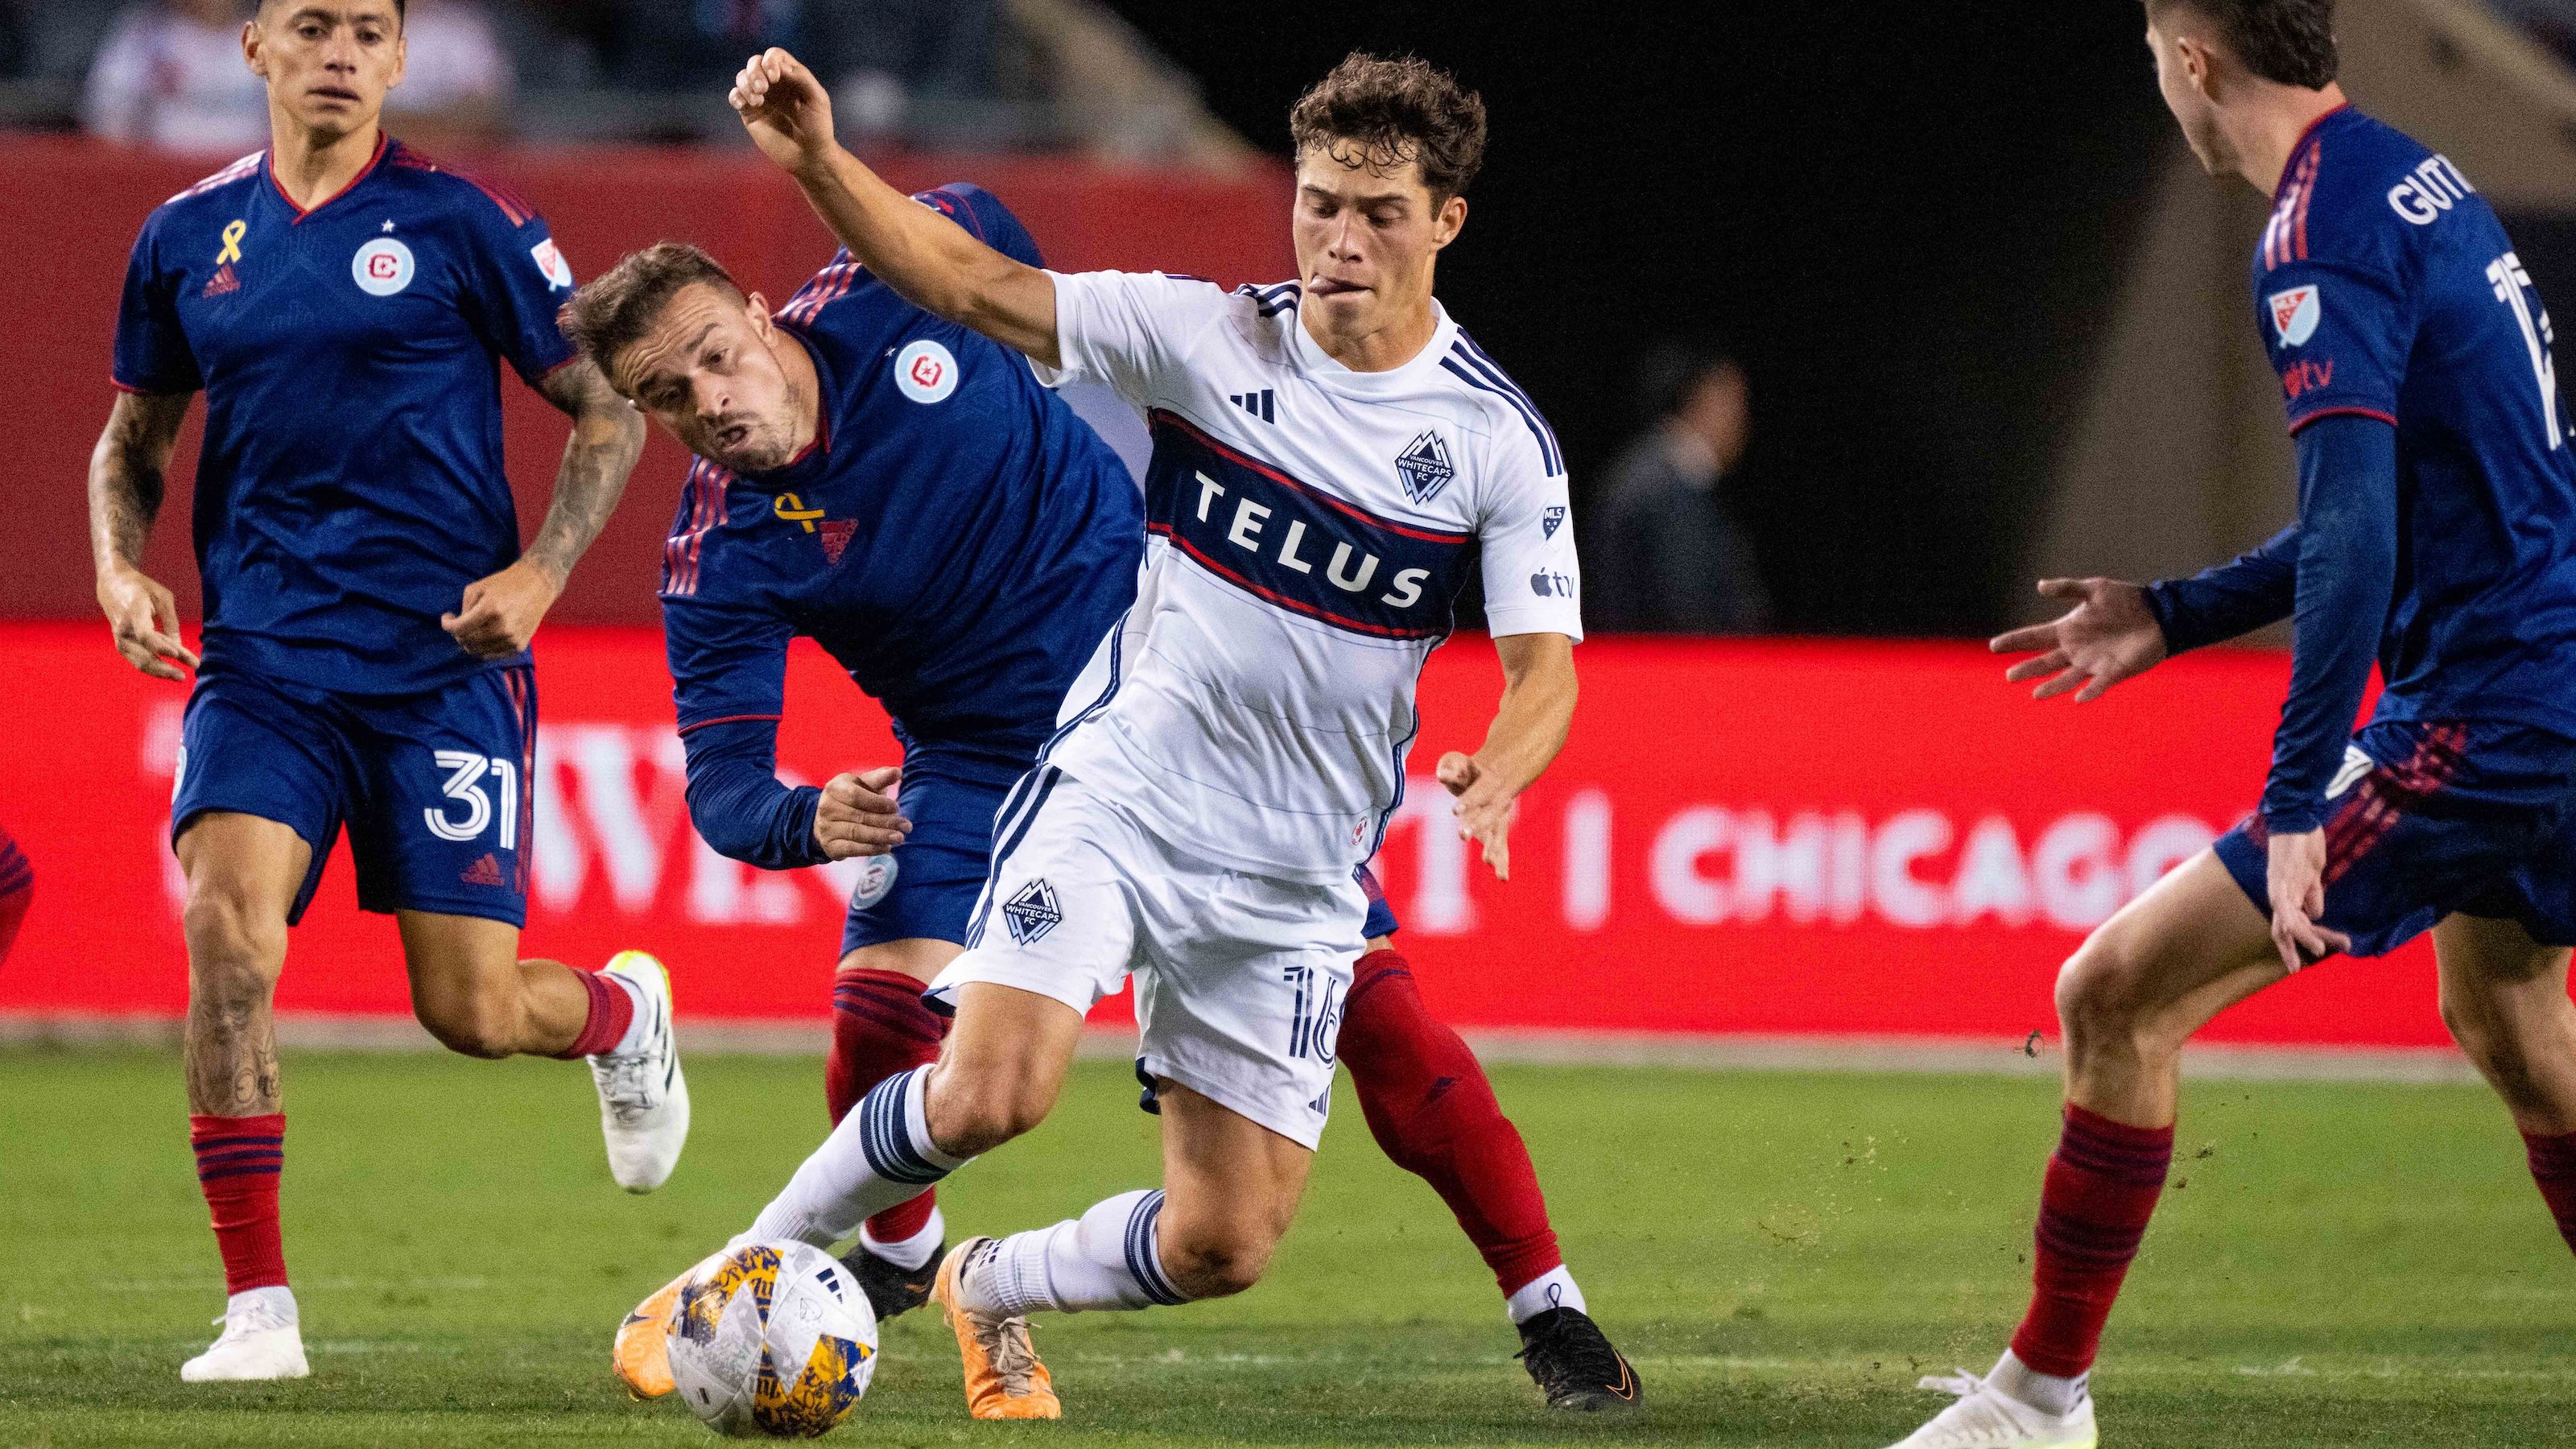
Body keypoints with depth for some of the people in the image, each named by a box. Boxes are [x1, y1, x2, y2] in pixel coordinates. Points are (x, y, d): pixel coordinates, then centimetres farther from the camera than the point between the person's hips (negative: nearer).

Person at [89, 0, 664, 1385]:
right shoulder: (188, 237, 7)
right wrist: (122, 570, 3)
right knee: (225, 916, -23)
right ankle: (258, 1308, -16)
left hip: (443, 661, -2)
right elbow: (133, 435, 21)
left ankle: (623, 1011, 36)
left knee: (470, 1008, -4)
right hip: (261, 661, 2)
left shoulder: (462, 223, -2)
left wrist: (540, 572, -10)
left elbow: (607, 411, 4)